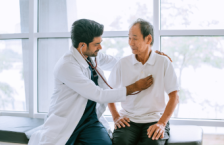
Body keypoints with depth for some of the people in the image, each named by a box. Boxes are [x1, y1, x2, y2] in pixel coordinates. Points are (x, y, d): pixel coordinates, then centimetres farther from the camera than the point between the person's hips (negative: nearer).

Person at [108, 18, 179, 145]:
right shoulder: (123, 63, 5)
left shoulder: (163, 62, 0)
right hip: (128, 120, 1)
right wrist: (116, 117, 1)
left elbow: (174, 96, -1)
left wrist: (162, 123, -13)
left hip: (154, 119, -1)